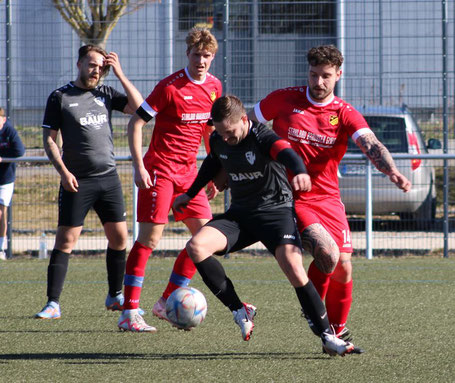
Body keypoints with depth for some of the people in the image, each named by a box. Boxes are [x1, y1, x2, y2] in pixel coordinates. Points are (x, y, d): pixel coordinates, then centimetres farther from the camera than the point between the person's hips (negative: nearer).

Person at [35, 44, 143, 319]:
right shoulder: (60, 98, 1)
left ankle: (115, 297, 20)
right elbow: (49, 139, -1)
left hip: (108, 177, 4)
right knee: (66, 240, -7)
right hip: (77, 181, -4)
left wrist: (119, 73, -5)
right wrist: (63, 171, -12)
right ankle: (52, 304, -5)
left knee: (119, 237, 4)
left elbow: (139, 108, -2)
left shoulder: (106, 94, 10)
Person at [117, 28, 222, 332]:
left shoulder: (214, 86, 7)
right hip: (160, 168, -7)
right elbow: (136, 122, -10)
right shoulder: (170, 86, -13)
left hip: (188, 170, 7)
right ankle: (129, 312, -7)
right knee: (150, 238, -10)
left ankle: (167, 302, 12)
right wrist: (139, 167, -17)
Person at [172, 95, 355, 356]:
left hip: (276, 209, -6)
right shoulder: (218, 141, 1)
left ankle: (328, 336, -13)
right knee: (196, 246, -19)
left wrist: (300, 171, -64)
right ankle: (240, 311, -9)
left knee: (293, 268, -26)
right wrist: (190, 195, 33)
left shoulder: (262, 137, -19)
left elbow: (286, 152, -41)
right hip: (240, 214, 6)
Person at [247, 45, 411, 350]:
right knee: (328, 253, -23)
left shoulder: (346, 115, -1)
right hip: (291, 198, -3)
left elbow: (372, 146, -17)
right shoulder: (284, 100, -3)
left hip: (328, 198, 3)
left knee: (343, 269, 0)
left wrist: (392, 171, -37)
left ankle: (337, 330, 23)